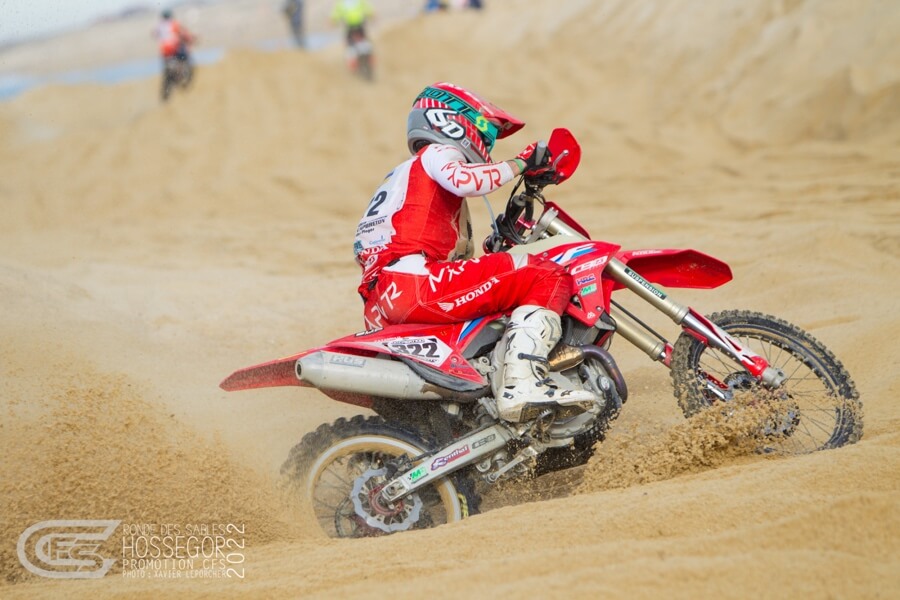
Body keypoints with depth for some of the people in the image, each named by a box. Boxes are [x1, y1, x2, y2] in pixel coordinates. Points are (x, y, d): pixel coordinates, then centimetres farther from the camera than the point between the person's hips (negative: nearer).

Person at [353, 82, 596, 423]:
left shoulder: (401, 176, 37)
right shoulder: (435, 154, 9)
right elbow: (464, 180, -17)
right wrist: (518, 165, -6)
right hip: (416, 283, -10)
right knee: (546, 278, -14)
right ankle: (522, 384, -32)